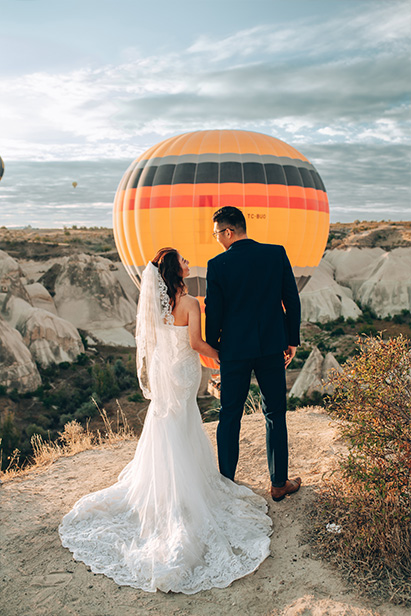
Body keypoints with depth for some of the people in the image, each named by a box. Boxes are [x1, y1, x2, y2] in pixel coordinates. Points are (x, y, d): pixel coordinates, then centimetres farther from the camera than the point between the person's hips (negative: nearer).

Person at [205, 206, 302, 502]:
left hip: (234, 349, -1)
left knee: (229, 417, 13)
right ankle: (279, 483, 22)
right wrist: (292, 340, 10)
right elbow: (292, 301, 0)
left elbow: (214, 311, -6)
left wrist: (212, 347, 9)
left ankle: (227, 482, 25)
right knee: (275, 416, 13)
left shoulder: (217, 264, -10)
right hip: (272, 347, 2)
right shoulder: (277, 254, -3)